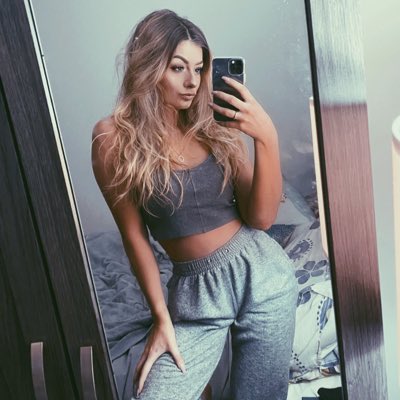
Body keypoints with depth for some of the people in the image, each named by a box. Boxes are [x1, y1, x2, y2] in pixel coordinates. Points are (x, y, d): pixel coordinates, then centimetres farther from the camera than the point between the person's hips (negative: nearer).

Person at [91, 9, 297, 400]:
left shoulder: (215, 125, 0)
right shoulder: (115, 138, -6)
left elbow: (261, 217, -5)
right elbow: (134, 236, -3)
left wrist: (267, 138, -16)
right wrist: (162, 317, -2)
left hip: (261, 271, 2)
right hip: (195, 289, -1)